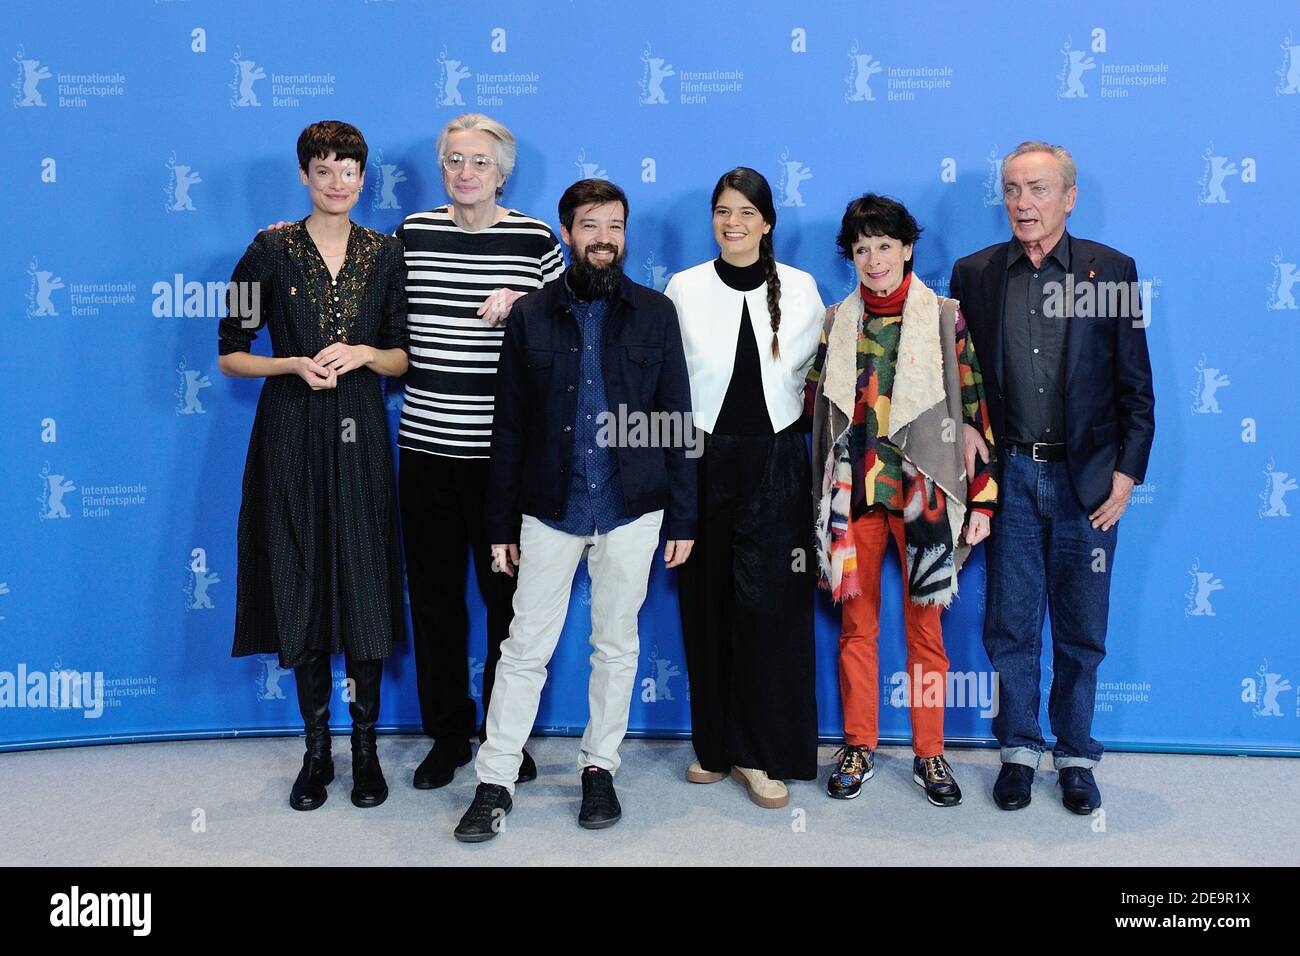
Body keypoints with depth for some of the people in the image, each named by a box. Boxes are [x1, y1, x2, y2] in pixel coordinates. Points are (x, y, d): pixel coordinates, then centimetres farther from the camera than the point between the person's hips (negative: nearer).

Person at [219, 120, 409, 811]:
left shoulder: (384, 254, 5)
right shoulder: (271, 251, 0)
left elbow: (401, 356, 9)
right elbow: (230, 354, 1)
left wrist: (362, 354, -12)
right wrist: (297, 364, -14)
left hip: (359, 434, 1)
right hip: (292, 436, -1)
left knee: (364, 587, 1)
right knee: (302, 585, 4)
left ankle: (365, 747, 14)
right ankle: (316, 749, 17)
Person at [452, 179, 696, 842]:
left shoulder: (654, 313, 4)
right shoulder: (531, 316, 4)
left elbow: (677, 419, 4)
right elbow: (509, 427, 5)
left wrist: (682, 518, 0)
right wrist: (501, 523, 3)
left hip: (632, 511, 0)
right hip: (550, 510, 0)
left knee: (616, 648, 10)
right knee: (524, 649, 2)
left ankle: (599, 769, 26)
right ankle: (494, 783, 12)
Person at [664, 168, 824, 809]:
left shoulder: (800, 290, 4)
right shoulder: (683, 289, 3)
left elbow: (817, 369, 13)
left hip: (774, 463, 0)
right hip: (704, 460, 1)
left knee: (770, 604, -4)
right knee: (707, 604, 6)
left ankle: (765, 754, 8)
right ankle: (715, 744, 20)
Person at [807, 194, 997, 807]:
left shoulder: (946, 318, -1)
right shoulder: (835, 323, 7)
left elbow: (975, 409, -1)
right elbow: (817, 404, 14)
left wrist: (982, 499, -5)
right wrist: (827, 491, 7)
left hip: (923, 491, -2)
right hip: (853, 492, 2)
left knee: (925, 625, 5)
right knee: (856, 623, 8)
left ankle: (929, 755, 18)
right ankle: (859, 747, 21)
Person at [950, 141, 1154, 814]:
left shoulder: (1111, 269, 2)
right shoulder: (974, 273, 4)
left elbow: (1135, 385, 2)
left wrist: (1126, 473, -5)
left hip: (1086, 478, -1)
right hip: (1009, 475, 1)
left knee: (1081, 631, 9)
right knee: (1009, 626, 8)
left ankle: (1076, 757, 24)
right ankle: (1018, 751, 23)